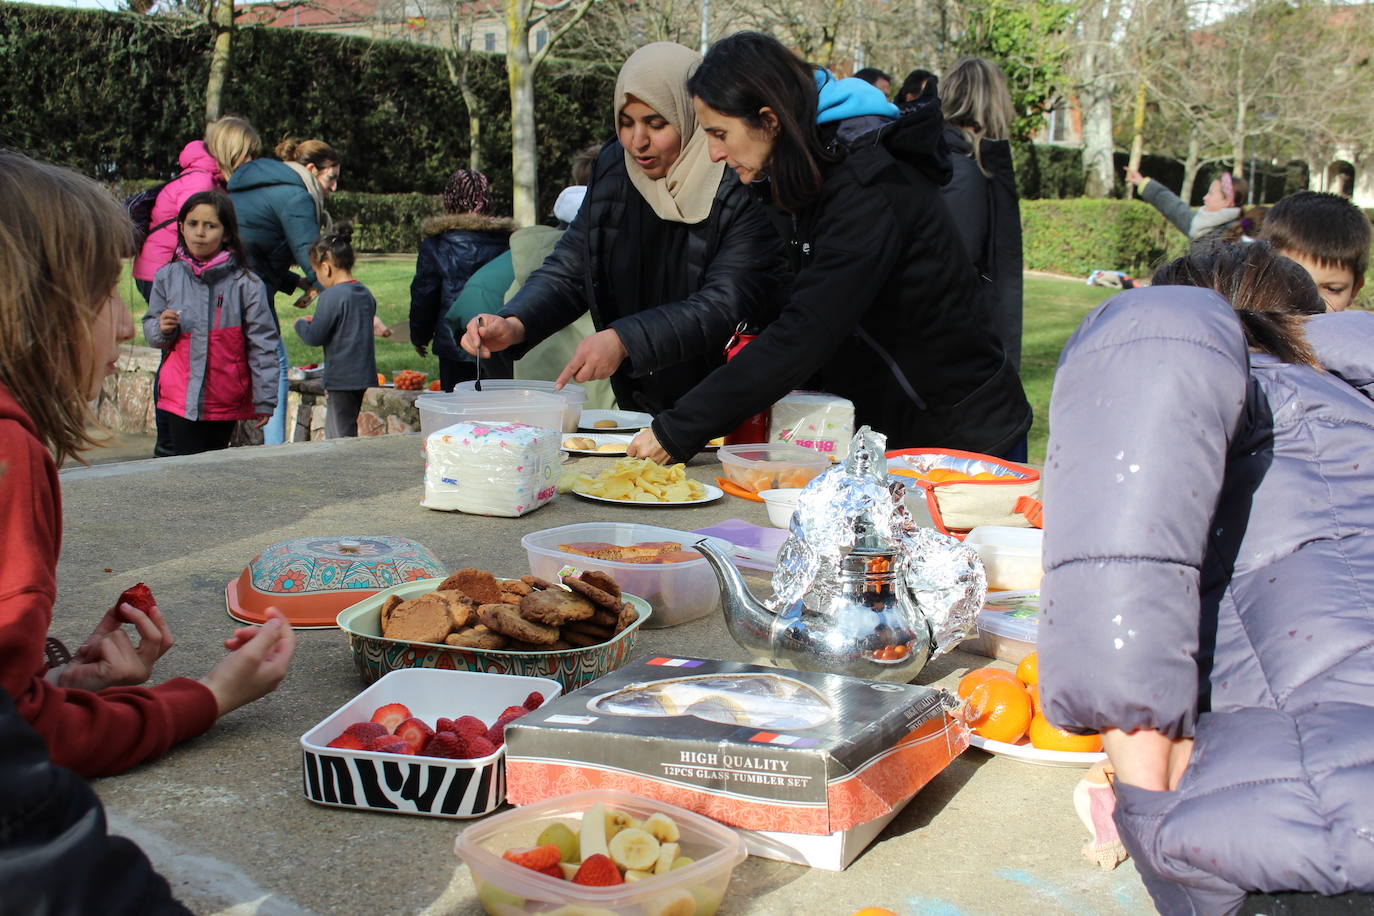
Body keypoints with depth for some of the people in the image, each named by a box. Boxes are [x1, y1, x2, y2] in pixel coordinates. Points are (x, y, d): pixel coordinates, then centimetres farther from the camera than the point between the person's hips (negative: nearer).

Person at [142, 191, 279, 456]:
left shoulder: (245, 284, -5)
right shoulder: (167, 278, 4)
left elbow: (262, 345, -3)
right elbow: (150, 331, 15)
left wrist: (264, 401, -4)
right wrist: (162, 330, -10)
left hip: (226, 402, -1)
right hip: (181, 397, 1)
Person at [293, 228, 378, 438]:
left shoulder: (332, 296, -15)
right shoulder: (366, 294, 9)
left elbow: (314, 337, -13)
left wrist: (301, 323, 8)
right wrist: (316, 321, 20)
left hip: (341, 381, -8)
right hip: (367, 379, 8)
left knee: (341, 439, -2)